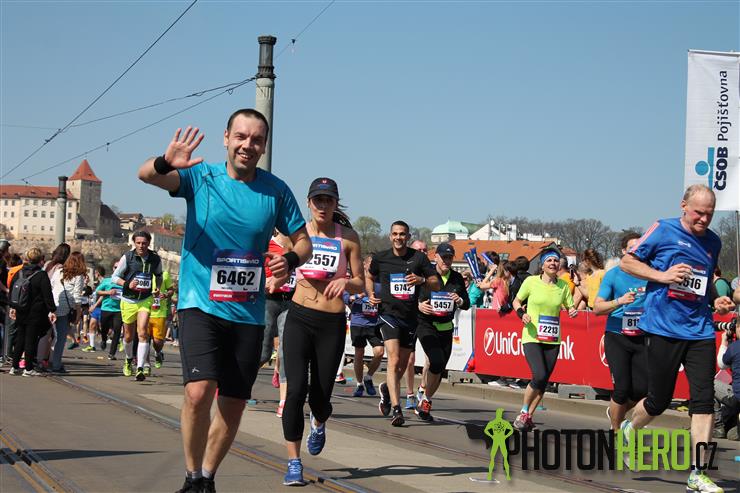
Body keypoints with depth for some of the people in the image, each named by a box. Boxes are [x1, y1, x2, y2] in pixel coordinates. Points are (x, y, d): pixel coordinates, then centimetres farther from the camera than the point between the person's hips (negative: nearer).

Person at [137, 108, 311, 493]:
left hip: (248, 312, 3)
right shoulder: (201, 177, -4)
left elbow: (302, 240, 11)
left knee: (234, 406, 8)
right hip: (200, 305, -3)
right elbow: (146, 175, -19)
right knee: (199, 390, -22)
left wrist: (291, 259, -14)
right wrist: (165, 163, -44)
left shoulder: (275, 190, 2)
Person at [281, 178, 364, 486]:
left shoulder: (348, 237, 3)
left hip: (332, 322, 0)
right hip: (299, 317, 0)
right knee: (296, 389, -14)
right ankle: (294, 462, -4)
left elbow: (360, 284, 7)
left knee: (320, 396, 6)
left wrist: (346, 282, -15)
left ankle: (318, 424, 44)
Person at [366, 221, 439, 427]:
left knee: (403, 365, 13)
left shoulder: (419, 258, 1)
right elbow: (369, 277, 21)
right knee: (394, 359, -19)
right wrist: (370, 294, 2)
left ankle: (387, 388, 45)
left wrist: (422, 279, -18)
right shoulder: (380, 258, 2)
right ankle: (396, 410, -22)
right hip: (388, 313, -2)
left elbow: (437, 285, 2)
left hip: (410, 316, 3)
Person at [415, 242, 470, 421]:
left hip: (446, 328, 5)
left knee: (439, 369, 6)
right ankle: (426, 400, -5)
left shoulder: (457, 278, 8)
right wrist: (419, 305, -21)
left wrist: (460, 301, -9)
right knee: (436, 361, -23)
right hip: (426, 325, -5)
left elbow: (467, 304, 13)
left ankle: (425, 402, 23)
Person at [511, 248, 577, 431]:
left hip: (552, 340, 4)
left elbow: (569, 308, 13)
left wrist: (573, 312, -9)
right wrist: (521, 313, -11)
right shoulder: (531, 281, -4)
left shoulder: (563, 285, 4)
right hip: (532, 338, -4)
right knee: (539, 376, -20)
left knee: (544, 382, 5)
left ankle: (529, 416, 21)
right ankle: (523, 412, 1)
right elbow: (516, 301, 8)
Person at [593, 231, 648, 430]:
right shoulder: (613, 274, -2)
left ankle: (615, 412, 29)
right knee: (622, 387, -9)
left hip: (642, 338, 3)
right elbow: (597, 307, -7)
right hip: (617, 337, -3)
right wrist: (619, 301, -22)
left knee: (642, 389, -2)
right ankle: (616, 431, 13)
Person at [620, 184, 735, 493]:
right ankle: (628, 430, 38)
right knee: (659, 401, 5)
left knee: (704, 400, -6)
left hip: (700, 329, 4)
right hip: (663, 329, -4)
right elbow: (627, 262, 0)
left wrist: (716, 300, 6)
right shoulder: (663, 230, -4)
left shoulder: (713, 242, 12)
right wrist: (662, 275, -13)